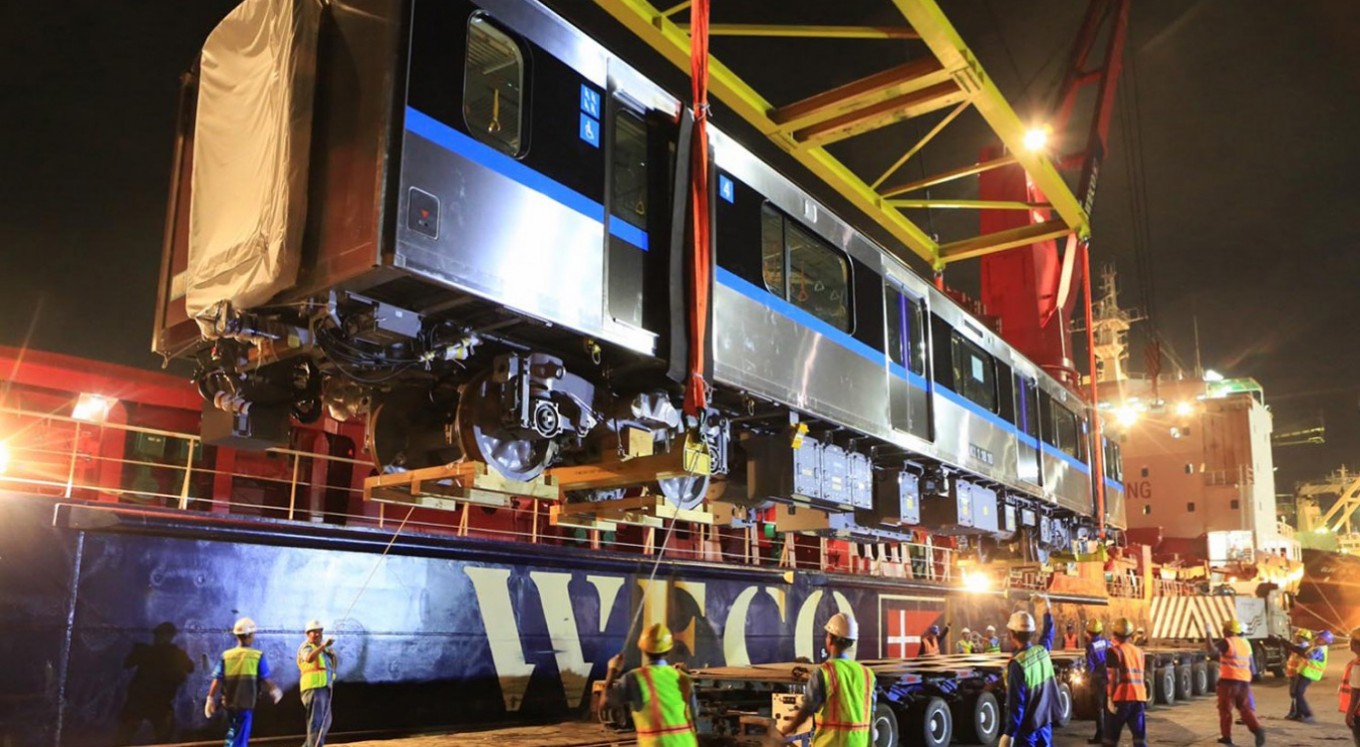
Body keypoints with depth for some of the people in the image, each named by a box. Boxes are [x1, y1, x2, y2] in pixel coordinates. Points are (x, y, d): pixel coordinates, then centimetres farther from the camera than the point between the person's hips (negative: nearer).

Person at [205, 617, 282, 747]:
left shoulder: (225, 655, -1)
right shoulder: (258, 656, -7)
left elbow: (217, 680, -5)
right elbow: (266, 679, -4)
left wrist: (210, 698, 3)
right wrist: (275, 690, 13)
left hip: (229, 702, 4)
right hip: (246, 702, -4)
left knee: (233, 730, 24)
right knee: (239, 735, 1)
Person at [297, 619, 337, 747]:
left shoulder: (321, 649, 22)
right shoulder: (306, 646, -5)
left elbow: (333, 665, 18)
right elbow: (309, 658, -29)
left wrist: (332, 655, -2)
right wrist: (324, 645, -41)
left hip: (324, 689, 9)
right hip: (313, 688, -9)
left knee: (325, 722, 17)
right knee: (315, 721, -16)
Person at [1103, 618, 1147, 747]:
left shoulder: (1115, 651, -5)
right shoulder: (1139, 651, 13)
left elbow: (1114, 677, -12)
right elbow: (1141, 676, 18)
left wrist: (1110, 698, -11)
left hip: (1122, 697, -5)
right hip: (1139, 697, 5)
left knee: (1111, 736, 6)